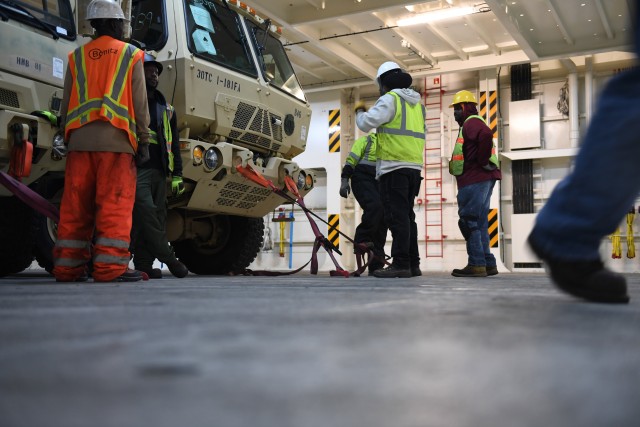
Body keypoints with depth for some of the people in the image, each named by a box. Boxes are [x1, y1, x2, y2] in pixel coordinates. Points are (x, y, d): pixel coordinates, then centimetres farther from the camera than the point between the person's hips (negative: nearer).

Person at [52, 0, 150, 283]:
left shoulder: (77, 57, 17)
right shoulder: (131, 55, 8)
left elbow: (66, 104, 14)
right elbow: (140, 103, 2)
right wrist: (144, 140, 5)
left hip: (79, 139, 4)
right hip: (115, 139, -4)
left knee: (75, 204, 5)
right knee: (115, 203, -6)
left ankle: (68, 266, 7)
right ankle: (110, 266, -11)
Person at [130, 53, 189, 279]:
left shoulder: (166, 109, 23)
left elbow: (174, 144, 22)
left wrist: (177, 175, 13)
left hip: (159, 172, 5)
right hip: (136, 169, -5)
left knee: (158, 217, 0)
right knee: (146, 212, -19)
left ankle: (144, 264, 3)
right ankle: (169, 258, -16)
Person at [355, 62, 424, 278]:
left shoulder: (390, 99, -5)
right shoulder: (416, 103, 21)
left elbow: (366, 123, -12)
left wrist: (359, 110, 8)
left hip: (394, 166, -8)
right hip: (414, 166, 8)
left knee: (397, 216, -9)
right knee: (407, 215, 12)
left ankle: (401, 264, -12)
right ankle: (413, 264, 13)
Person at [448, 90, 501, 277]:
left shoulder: (471, 122, -8)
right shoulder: (471, 124, 25)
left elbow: (486, 135, -28)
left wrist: (483, 162, -21)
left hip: (474, 181, -11)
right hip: (481, 180, 11)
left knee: (469, 221, -10)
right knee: (479, 223, 12)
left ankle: (477, 264, -11)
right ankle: (488, 264, 15)